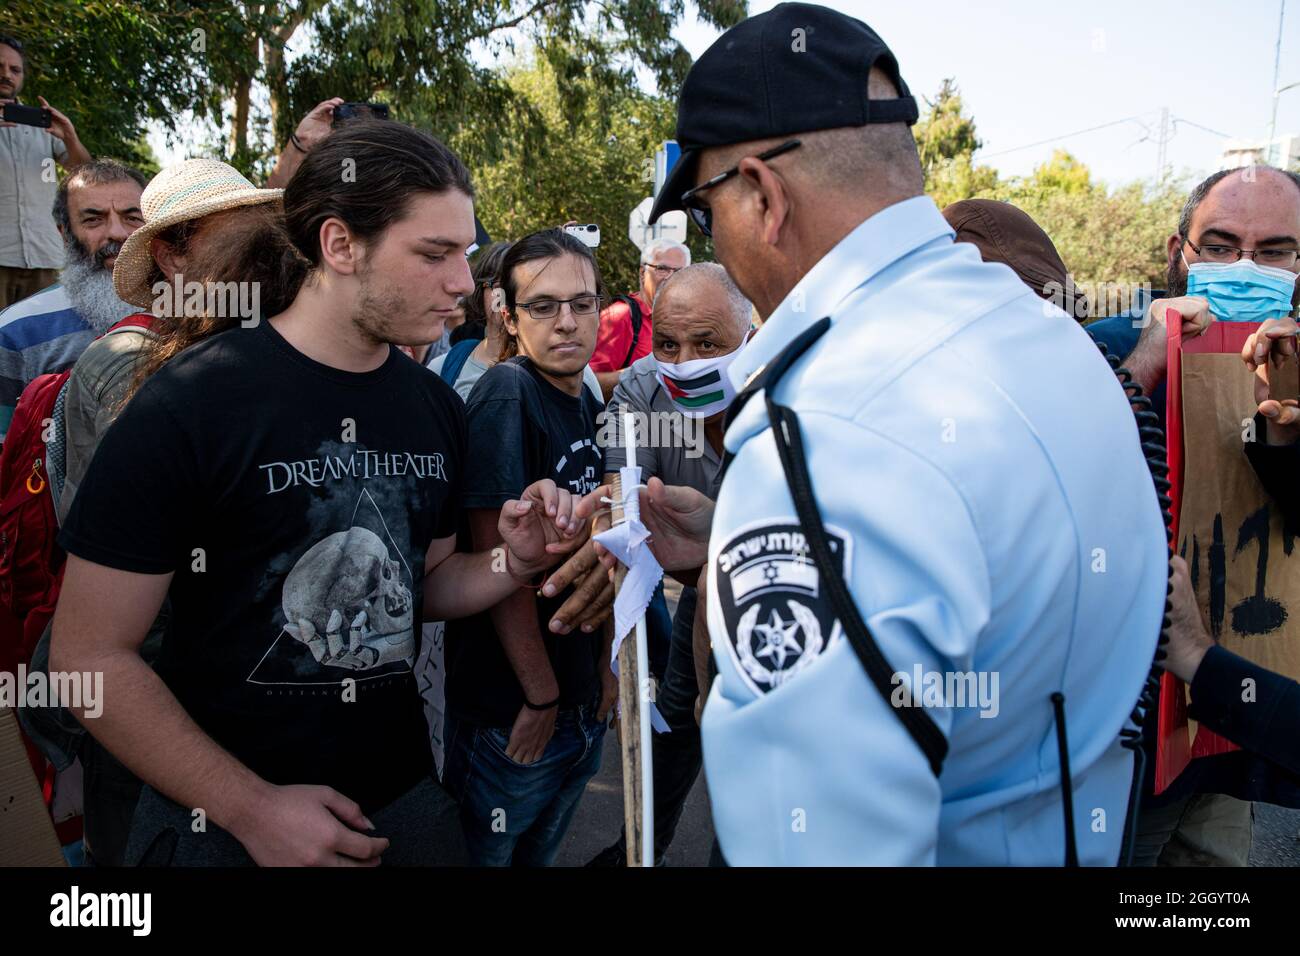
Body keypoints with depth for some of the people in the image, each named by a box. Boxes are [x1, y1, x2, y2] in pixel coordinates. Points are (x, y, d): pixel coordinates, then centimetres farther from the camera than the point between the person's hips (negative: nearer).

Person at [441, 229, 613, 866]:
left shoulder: (589, 406, 4)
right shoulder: (506, 396, -19)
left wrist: (604, 666, 11)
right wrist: (541, 696, -17)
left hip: (585, 705, 7)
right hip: (511, 712, -7)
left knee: (542, 850, 25)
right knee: (493, 852, 14)